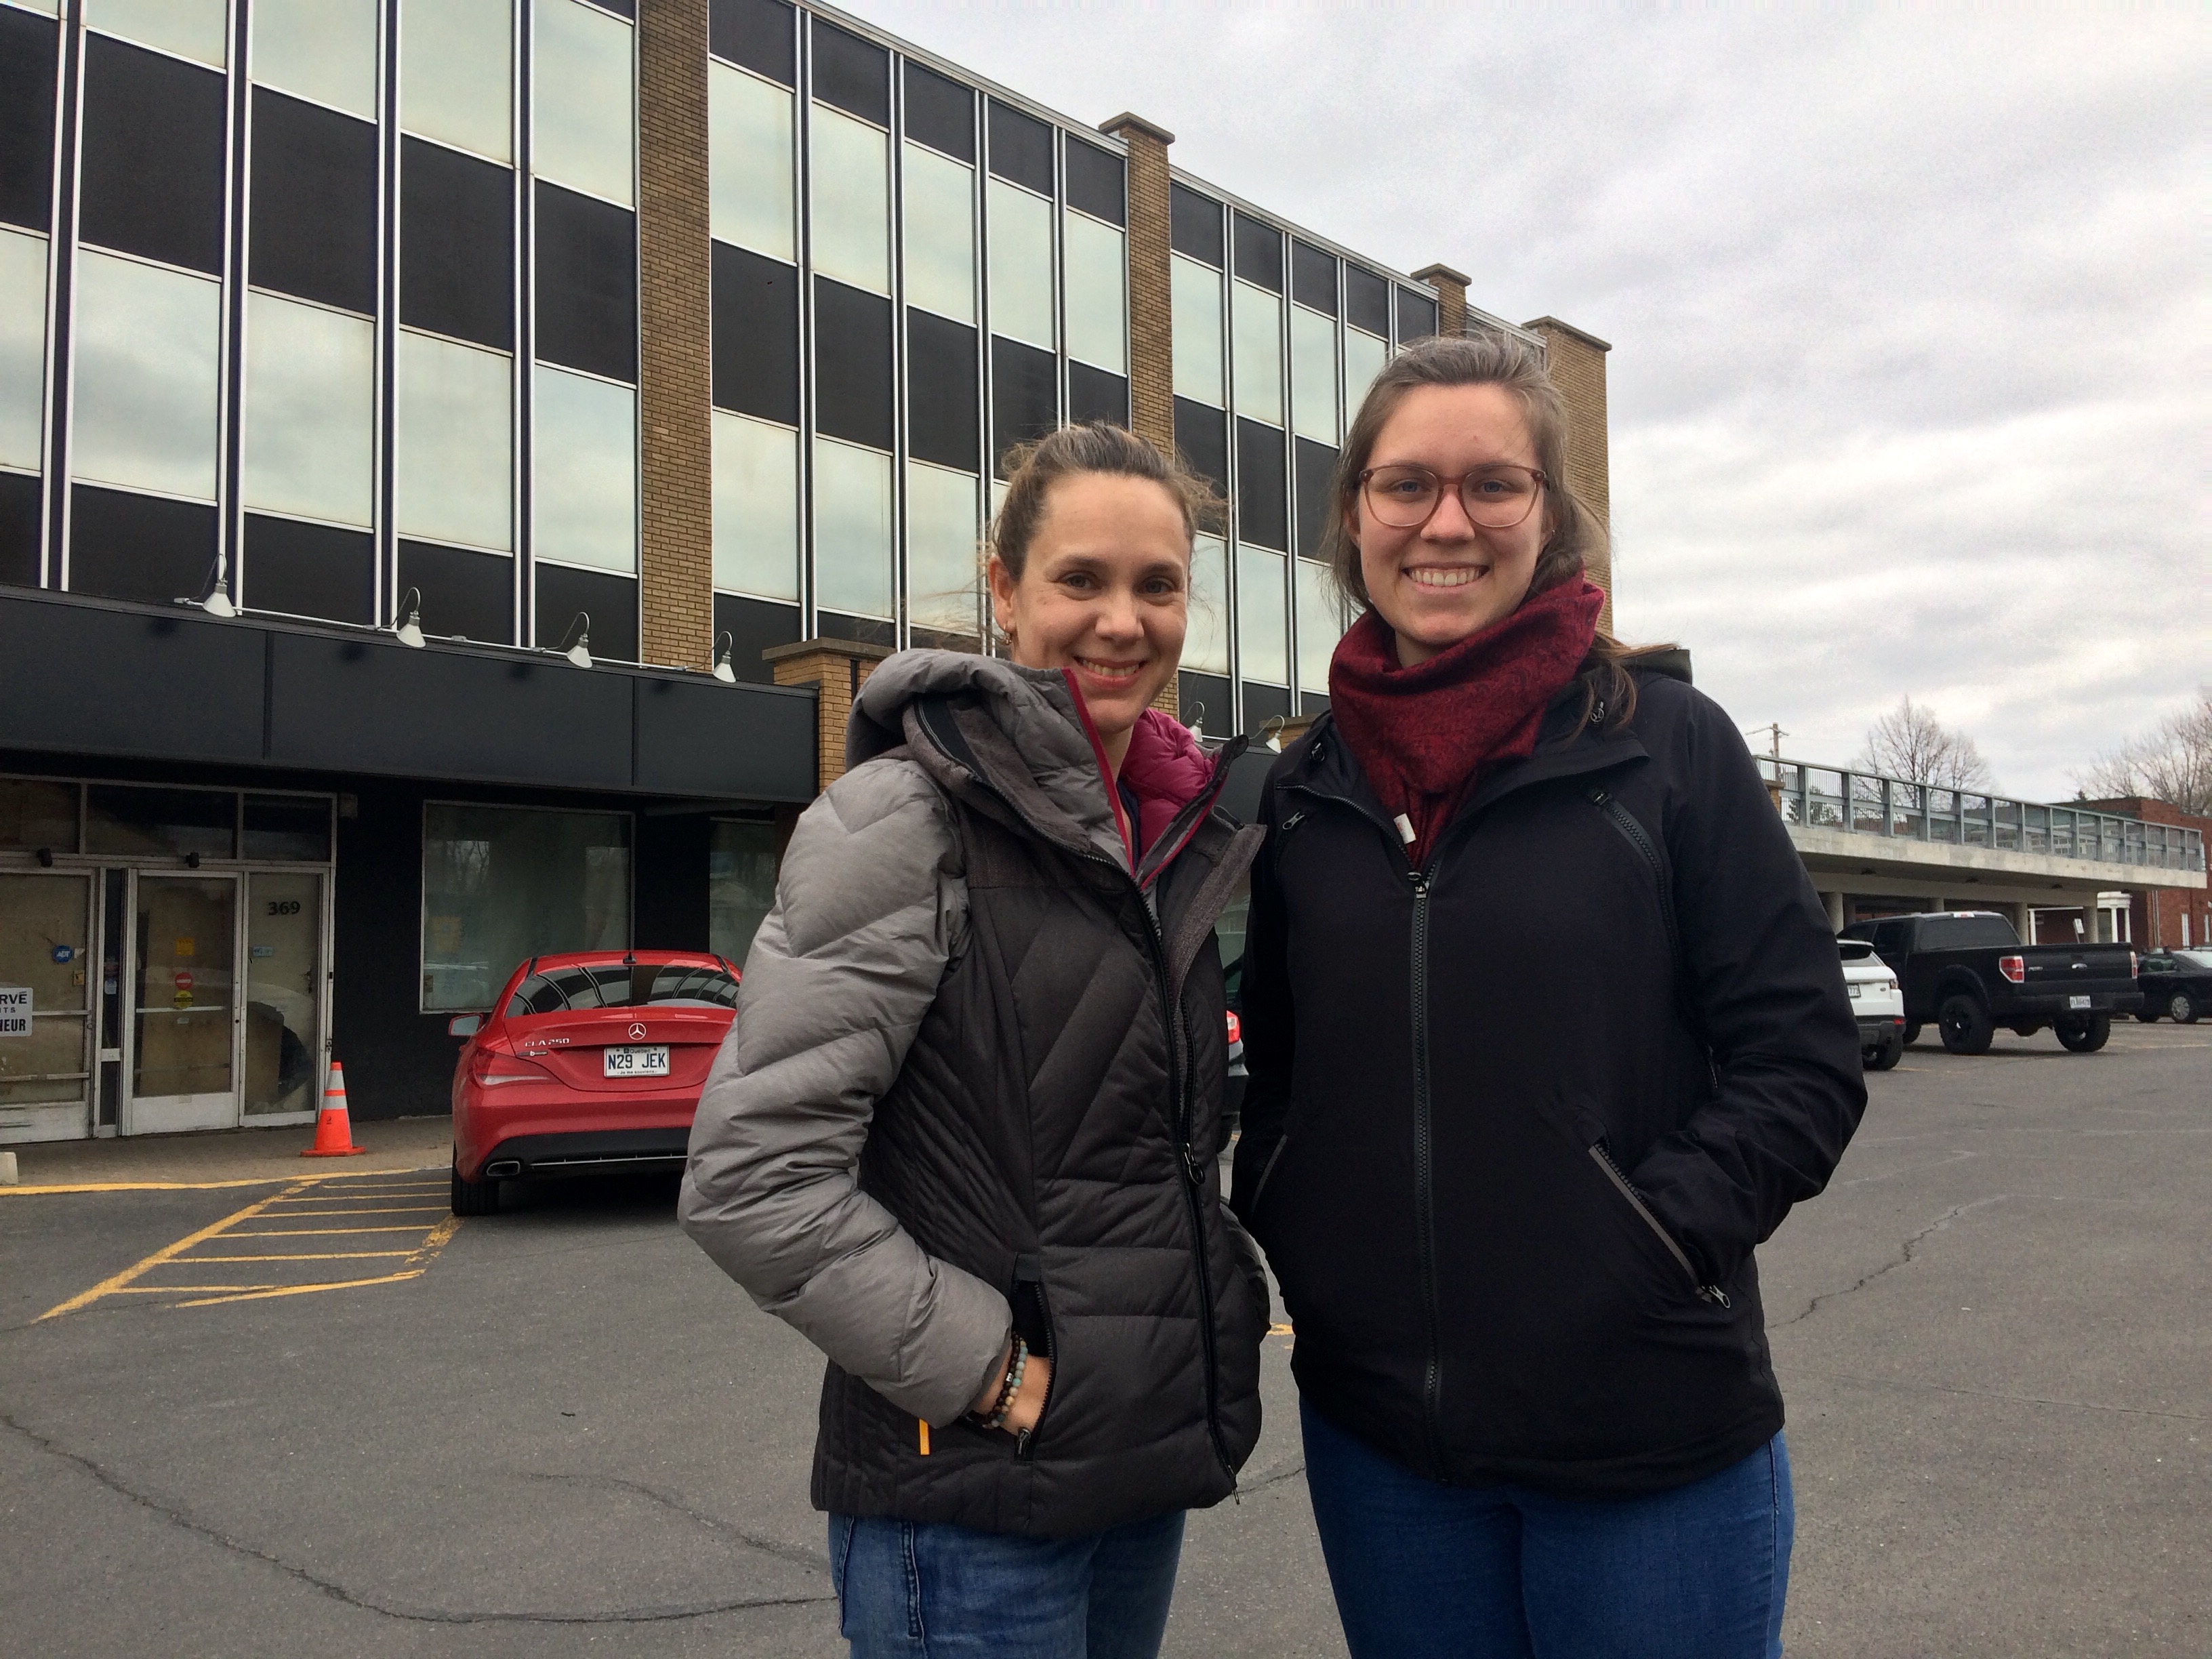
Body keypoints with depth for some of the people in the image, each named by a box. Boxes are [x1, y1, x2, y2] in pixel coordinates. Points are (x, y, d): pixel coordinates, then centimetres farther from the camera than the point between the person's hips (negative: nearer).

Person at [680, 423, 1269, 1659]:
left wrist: (1225, 1308, 6)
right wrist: (991, 1372, -17)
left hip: (1149, 1470, 7)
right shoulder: (908, 819, -14)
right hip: (968, 1502, -7)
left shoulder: (1177, 830, 7)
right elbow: (753, 1175, -20)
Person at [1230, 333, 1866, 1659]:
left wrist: (1654, 1238, -15)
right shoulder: (1307, 789, 6)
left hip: (1652, 1439, -3)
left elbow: (1804, 1057, -5)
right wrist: (1292, 1237, -1)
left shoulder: (1667, 743, -4)